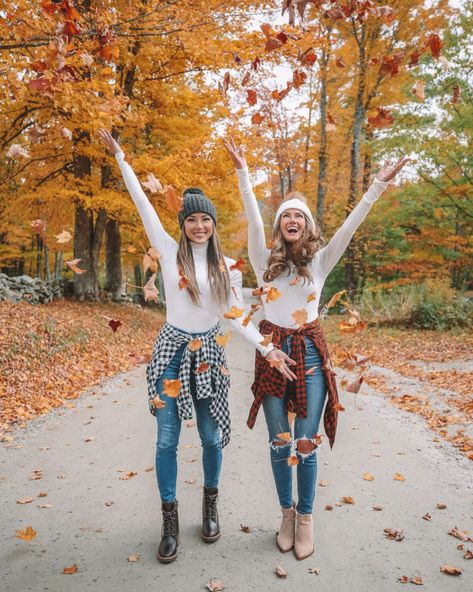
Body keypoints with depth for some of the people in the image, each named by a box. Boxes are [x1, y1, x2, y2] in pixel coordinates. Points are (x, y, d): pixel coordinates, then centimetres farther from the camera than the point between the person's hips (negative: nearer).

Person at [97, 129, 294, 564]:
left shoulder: (228, 267, 2)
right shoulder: (170, 251, -1)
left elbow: (237, 316, 1)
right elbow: (144, 205, -2)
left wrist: (268, 349, -9)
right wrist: (120, 157, -1)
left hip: (209, 354, 2)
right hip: (172, 350, -1)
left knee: (212, 437, 9)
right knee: (167, 439, 2)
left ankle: (210, 505, 35)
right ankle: (170, 519, 21)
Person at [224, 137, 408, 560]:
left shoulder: (320, 261, 4)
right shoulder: (265, 259, 3)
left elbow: (350, 225, -5)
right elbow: (253, 216, -5)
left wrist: (378, 186, -12)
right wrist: (243, 172, -11)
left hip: (310, 351, 0)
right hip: (273, 350, 1)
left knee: (307, 442, 3)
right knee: (279, 441, 9)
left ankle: (306, 517, 20)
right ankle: (287, 512, 28)